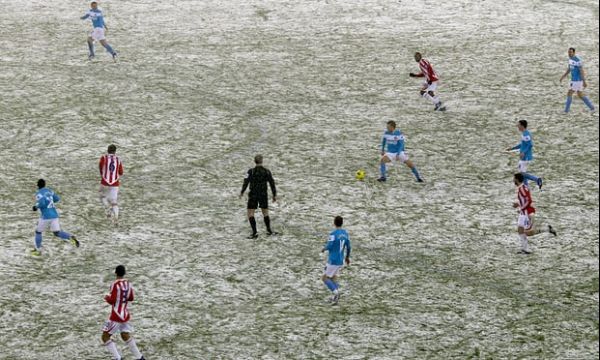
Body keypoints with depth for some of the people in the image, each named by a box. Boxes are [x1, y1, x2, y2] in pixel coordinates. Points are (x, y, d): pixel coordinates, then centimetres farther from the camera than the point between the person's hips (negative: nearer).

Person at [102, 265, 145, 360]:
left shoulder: (115, 284, -17)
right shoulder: (128, 284, 3)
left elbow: (112, 300, -18)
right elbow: (131, 298, 13)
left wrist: (107, 298, 1)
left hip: (116, 316, -7)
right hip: (125, 315, 7)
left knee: (105, 337, 2)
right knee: (125, 336, 23)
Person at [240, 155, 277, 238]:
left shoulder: (251, 171, -11)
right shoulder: (267, 171, -3)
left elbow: (246, 182, -12)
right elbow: (272, 183, -1)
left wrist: (242, 192, 1)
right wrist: (274, 195, 8)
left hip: (253, 195, -3)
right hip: (264, 195, 3)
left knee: (250, 214, 3)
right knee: (265, 213, 19)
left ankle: (255, 232, -7)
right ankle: (269, 230, 28)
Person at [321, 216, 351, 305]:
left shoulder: (333, 234, -16)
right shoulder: (345, 233, 4)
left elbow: (329, 246, -19)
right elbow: (348, 247, 9)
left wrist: (323, 249, 3)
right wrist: (347, 257, 25)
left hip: (333, 261, -7)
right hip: (341, 261, 7)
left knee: (325, 278, 3)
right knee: (333, 277, 18)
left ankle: (336, 292, -12)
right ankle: (335, 297, 8)